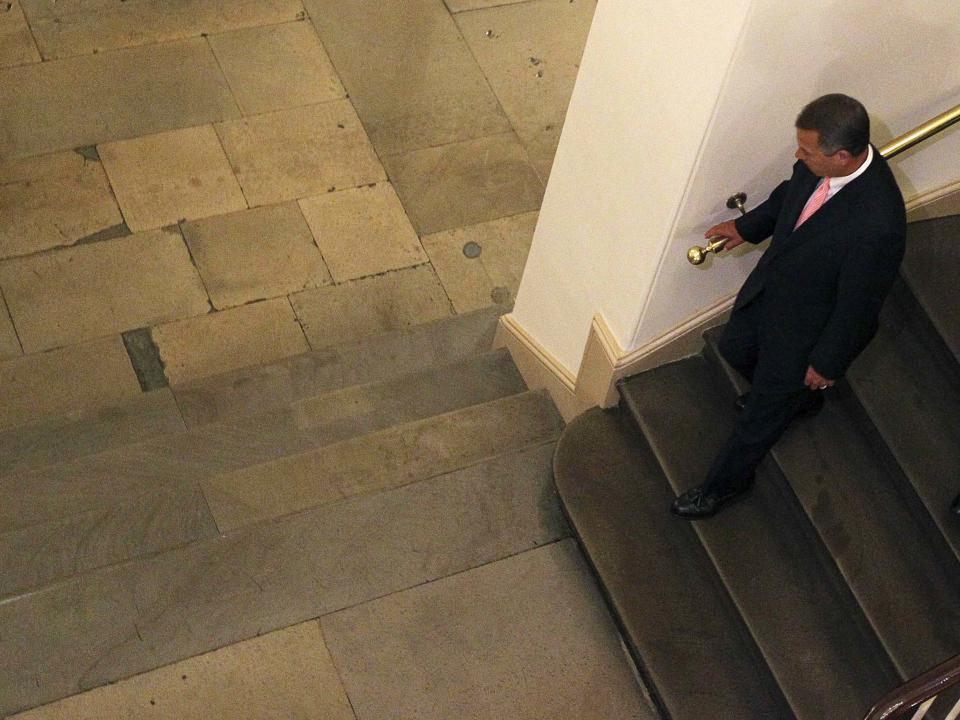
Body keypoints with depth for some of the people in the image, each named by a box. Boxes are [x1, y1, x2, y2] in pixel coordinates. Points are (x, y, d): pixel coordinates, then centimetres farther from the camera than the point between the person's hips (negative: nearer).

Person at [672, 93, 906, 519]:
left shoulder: (878, 225, -42)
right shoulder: (824, 159, -21)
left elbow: (858, 304, -27)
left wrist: (827, 363, -14)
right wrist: (746, 226, 14)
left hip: (809, 327, -7)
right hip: (771, 286, 7)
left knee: (764, 411, 16)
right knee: (735, 350, 32)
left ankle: (726, 483, 45)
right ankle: (798, 396, 63)